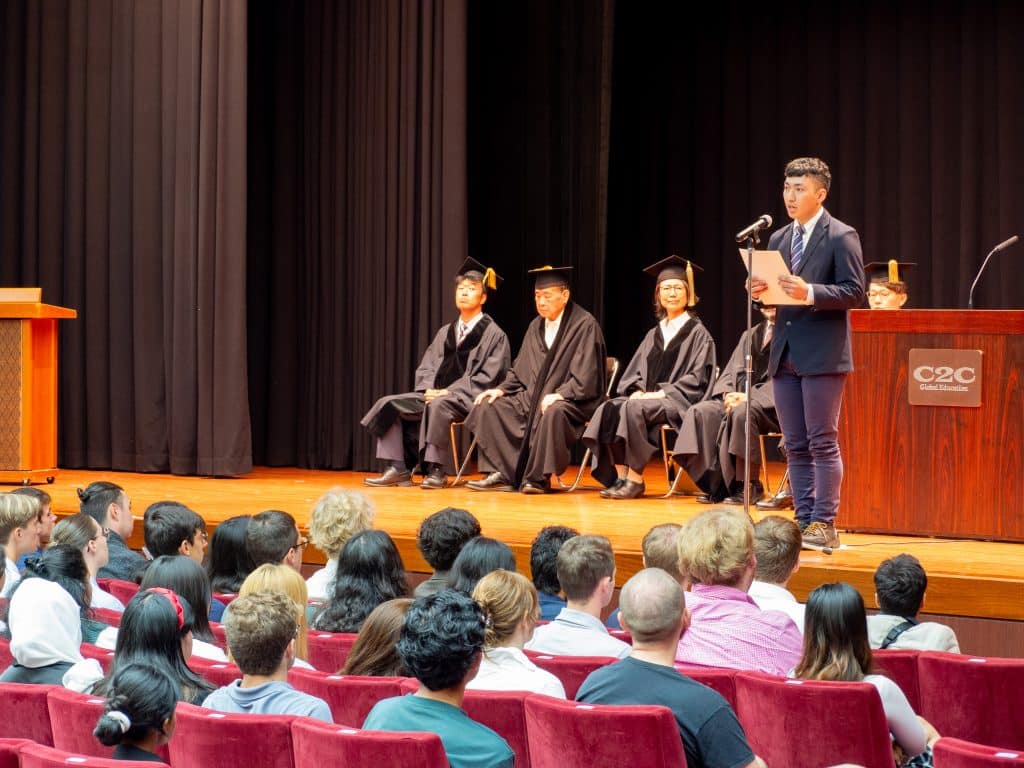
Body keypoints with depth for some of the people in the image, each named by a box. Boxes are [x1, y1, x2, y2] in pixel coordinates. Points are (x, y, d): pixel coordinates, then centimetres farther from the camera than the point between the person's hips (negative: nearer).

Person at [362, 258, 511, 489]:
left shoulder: (493, 335, -2)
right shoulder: (445, 333, 18)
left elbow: (487, 377, -10)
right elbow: (426, 366, 16)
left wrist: (448, 391, -17)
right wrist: (429, 389, -7)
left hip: (468, 399, -7)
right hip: (436, 393, 7)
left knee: (438, 406, -39)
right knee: (389, 404, -11)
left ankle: (436, 470, -34)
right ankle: (398, 468, -17)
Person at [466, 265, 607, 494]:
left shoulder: (584, 325, -8)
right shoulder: (536, 326, 13)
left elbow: (585, 377, -14)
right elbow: (521, 370, 19)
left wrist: (559, 394, -27)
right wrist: (502, 389, 1)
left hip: (572, 401, -7)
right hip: (533, 396, 7)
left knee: (552, 413, -40)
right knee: (488, 406, -10)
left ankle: (538, 477, -25)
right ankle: (502, 474, -15)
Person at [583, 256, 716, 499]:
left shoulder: (698, 333, 4)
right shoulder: (654, 335, 21)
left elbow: (696, 380, -5)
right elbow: (635, 372, 18)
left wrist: (660, 393, -14)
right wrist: (637, 390, -5)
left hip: (678, 404, -6)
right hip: (647, 397, 6)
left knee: (633, 409, -34)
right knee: (608, 410, -24)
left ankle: (635, 479, -28)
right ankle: (619, 477, -27)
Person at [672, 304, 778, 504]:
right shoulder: (750, 335, 23)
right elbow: (731, 371, 19)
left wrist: (750, 396, -20)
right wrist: (728, 394, -4)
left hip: (774, 406, -7)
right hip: (739, 398, 7)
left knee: (741, 412, -37)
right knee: (701, 411, -18)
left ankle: (750, 486, -28)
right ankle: (716, 485, -20)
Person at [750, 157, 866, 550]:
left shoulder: (841, 237, -5)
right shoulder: (778, 239, 16)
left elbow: (854, 293, -11)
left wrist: (809, 292, -23)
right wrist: (760, 291, -3)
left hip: (822, 354, -7)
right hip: (785, 354, 7)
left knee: (823, 442, -6)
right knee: (796, 446, 9)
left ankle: (824, 524, -4)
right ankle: (804, 521, 13)